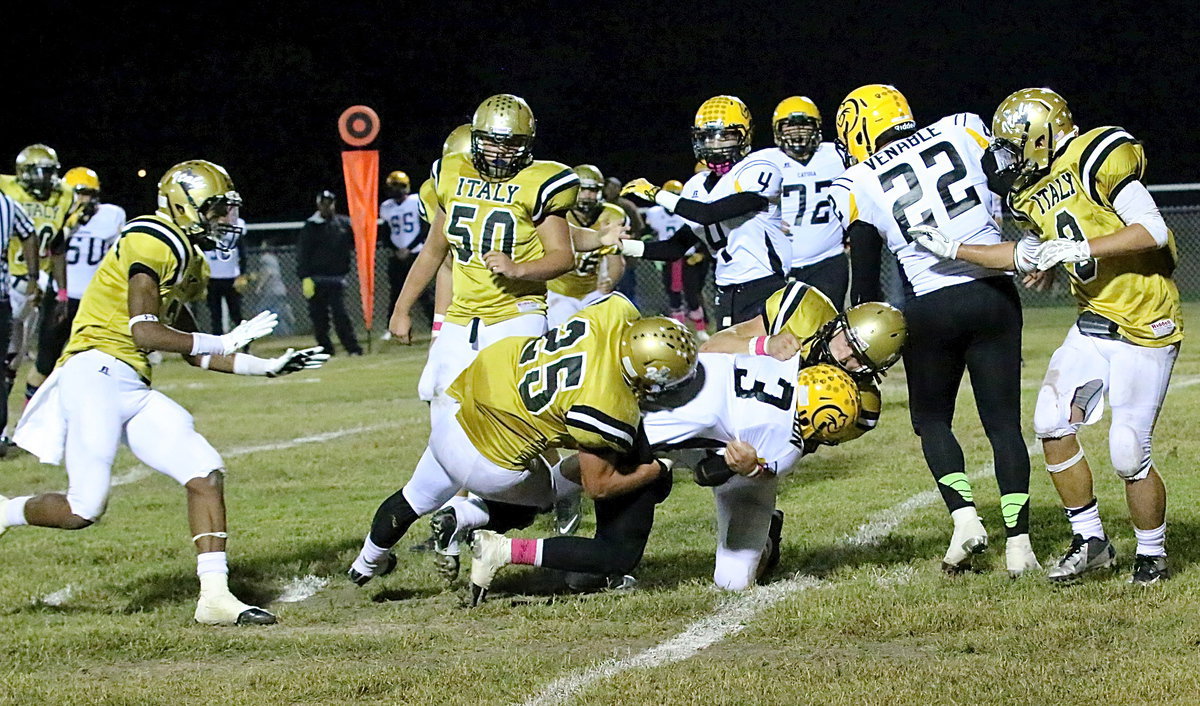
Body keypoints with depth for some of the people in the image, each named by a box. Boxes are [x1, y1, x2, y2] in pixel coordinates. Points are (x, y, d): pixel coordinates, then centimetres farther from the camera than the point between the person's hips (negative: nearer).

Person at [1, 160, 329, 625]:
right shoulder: (154, 245, -10)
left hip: (134, 391, 9)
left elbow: (195, 354, 25)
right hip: (97, 373, -9)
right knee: (83, 509, -13)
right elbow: (145, 333, -18)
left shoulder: (189, 263, 20)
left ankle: (215, 596, -6)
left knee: (206, 474, -5)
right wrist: (226, 342, -13)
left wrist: (268, 368, 20)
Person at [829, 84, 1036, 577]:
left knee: (931, 420, 19)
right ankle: (1019, 542, 2)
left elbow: (866, 283, 4)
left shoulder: (858, 186, 2)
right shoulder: (962, 131, 6)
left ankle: (964, 518, -1)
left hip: (931, 308, -2)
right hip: (995, 293, 2)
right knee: (1004, 422, 10)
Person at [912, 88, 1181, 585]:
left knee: (1129, 455, -8)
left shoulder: (1096, 158, -17)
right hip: (1093, 325, 8)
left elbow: (1153, 231, -21)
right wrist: (953, 250, 16)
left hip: (1143, 327, -8)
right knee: (1053, 424, -2)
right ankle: (1090, 542, 13)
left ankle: (1153, 557, 13)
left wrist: (1077, 249, -24)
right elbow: (1028, 255, 23)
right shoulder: (1032, 195, 8)